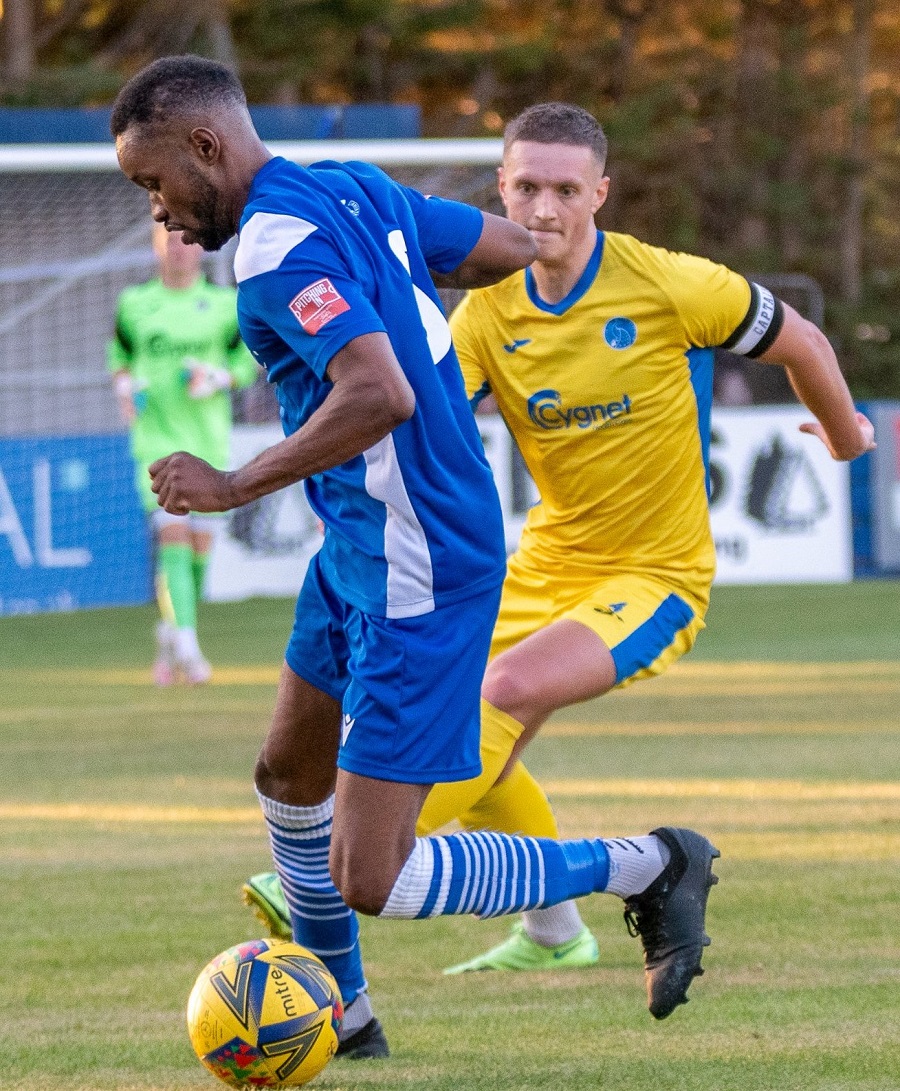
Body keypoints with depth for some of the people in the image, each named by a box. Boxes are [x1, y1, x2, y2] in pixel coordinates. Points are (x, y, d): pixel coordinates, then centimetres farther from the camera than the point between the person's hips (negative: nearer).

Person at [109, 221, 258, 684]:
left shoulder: (225, 304, 4)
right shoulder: (134, 303, 6)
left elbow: (247, 361, 10)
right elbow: (119, 355, 18)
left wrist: (216, 379, -9)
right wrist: (125, 388, -1)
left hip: (208, 438, 1)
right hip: (156, 436, -1)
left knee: (200, 541, 5)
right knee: (172, 533, -16)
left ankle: (169, 637, 27)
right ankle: (186, 646, -22)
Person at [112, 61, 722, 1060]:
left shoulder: (276, 244, -22)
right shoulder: (354, 190, 6)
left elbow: (379, 393, -35)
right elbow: (511, 248, 15)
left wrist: (235, 487, -24)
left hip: (416, 582, -10)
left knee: (372, 883, -9)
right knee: (289, 772, 24)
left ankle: (647, 870, 1)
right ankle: (339, 1014, 39)